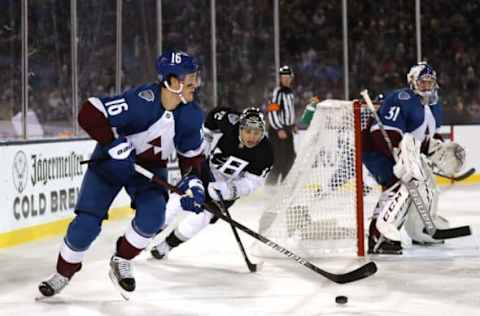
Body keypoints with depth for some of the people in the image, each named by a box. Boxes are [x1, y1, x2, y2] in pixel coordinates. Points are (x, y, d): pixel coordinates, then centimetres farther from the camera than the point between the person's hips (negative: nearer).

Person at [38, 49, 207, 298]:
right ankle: (64, 273, 16)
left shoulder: (191, 115, -13)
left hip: (151, 167, 4)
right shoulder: (141, 100, -33)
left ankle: (121, 261, 5)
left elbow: (192, 153, 4)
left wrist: (193, 181, -9)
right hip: (112, 161, -4)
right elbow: (89, 114, -31)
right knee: (87, 222, -8)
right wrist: (115, 144, -34)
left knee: (152, 216, -21)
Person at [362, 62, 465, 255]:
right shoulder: (401, 100, -23)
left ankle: (422, 231, 37)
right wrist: (403, 152, -43)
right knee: (400, 185, -28)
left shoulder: (434, 106, 10)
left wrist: (440, 149, 3)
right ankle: (378, 237, -33)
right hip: (375, 149, -10)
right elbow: (384, 133, -33)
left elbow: (429, 135, 22)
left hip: (406, 152, 10)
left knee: (425, 182, 16)